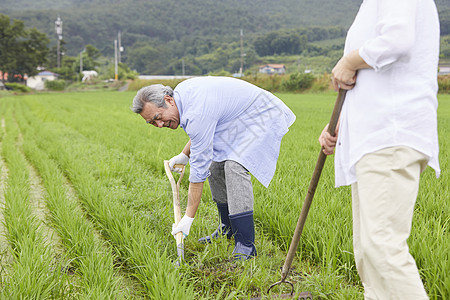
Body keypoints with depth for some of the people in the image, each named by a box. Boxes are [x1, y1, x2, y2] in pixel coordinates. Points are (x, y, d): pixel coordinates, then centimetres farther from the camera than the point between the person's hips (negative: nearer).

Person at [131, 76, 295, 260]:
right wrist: (184, 155, 11)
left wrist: (188, 218, -24)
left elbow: (199, 170, -28)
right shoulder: (181, 91, -3)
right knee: (215, 164, 10)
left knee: (235, 167, -27)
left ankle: (245, 244, -24)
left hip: (264, 119, -11)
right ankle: (229, 229, 24)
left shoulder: (197, 113, -32)